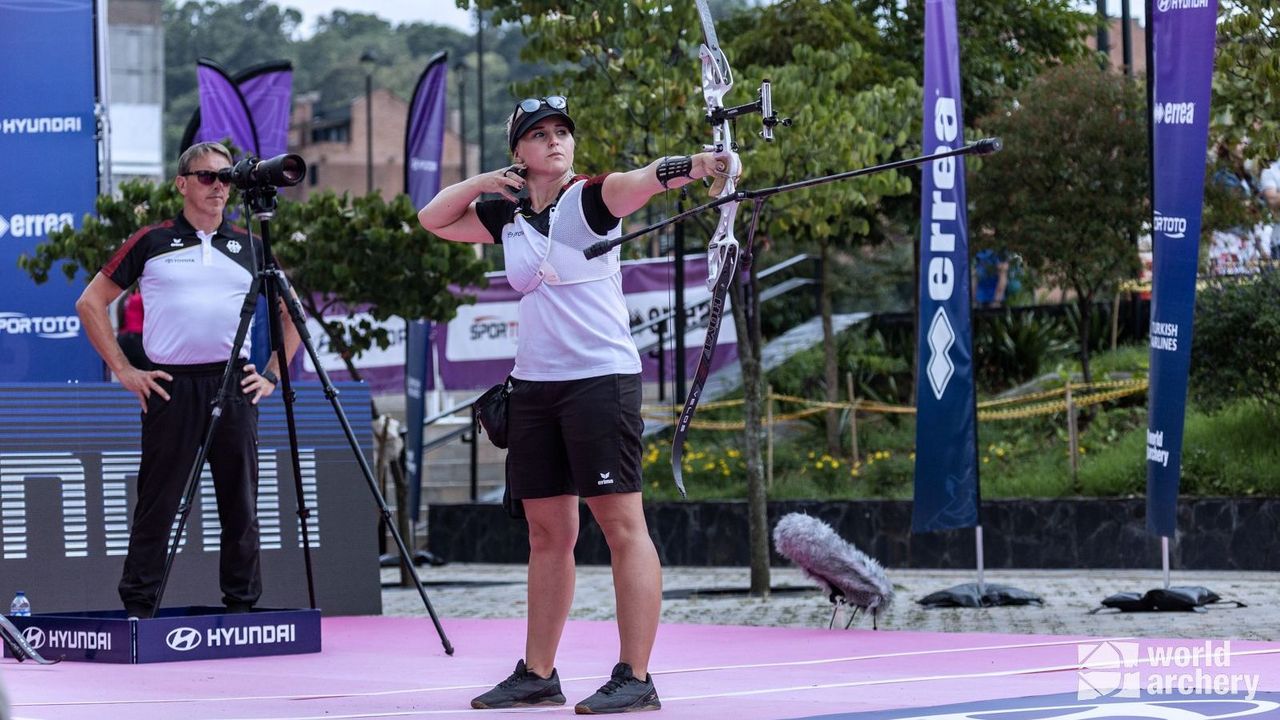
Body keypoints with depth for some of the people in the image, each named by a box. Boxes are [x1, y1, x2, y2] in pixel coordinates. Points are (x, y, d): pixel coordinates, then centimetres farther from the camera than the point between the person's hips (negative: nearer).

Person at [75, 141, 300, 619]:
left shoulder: (248, 247, 12)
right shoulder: (151, 243, 5)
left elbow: (291, 312, 20)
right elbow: (91, 303, 7)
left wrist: (273, 375, 9)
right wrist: (124, 371, 1)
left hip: (235, 386, 2)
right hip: (170, 385, -2)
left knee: (240, 504, 4)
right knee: (157, 504, -1)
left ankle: (243, 606, 11)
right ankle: (138, 610, 2)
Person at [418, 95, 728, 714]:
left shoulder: (590, 198, -7)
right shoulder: (507, 215, 11)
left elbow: (642, 180, -26)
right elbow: (432, 219, 21)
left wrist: (688, 166, -47)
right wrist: (484, 182, 4)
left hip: (602, 378, -7)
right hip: (533, 383, 7)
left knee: (622, 524, -8)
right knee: (547, 533, 12)